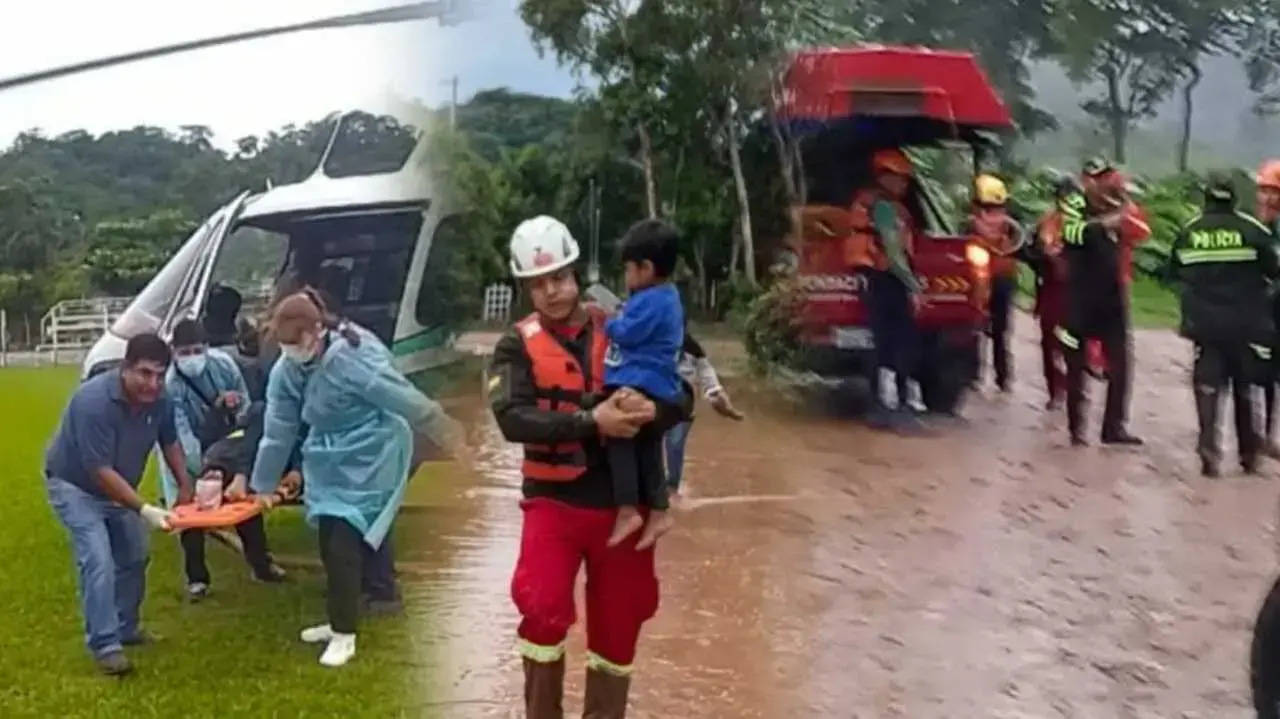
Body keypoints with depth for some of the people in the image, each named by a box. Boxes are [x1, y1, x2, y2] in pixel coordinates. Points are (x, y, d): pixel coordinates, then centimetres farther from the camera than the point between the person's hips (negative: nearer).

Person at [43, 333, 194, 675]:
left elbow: (170, 443, 5)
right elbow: (100, 470, -35)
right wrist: (144, 510, -38)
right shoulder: (94, 401, -36)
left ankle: (126, 629, 30)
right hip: (75, 486, -7)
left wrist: (185, 485, 0)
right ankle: (105, 645, -12)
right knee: (98, 562, -18)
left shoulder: (159, 400, -15)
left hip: (118, 487, 7)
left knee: (133, 557, 13)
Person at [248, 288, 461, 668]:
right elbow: (278, 431, 4)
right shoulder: (286, 370, -6)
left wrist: (448, 434, -11)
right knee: (330, 542, 14)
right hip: (329, 459, 7)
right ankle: (340, 620, 33)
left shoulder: (353, 356, -28)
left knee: (344, 544, -8)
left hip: (368, 457, -7)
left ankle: (344, 633, 7)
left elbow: (406, 400, -20)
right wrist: (263, 486, 10)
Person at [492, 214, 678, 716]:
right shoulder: (518, 346, -3)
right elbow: (512, 418, -19)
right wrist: (590, 420, -29)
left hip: (621, 503, 2)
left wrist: (654, 407, -22)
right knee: (543, 612, -15)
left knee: (617, 626, 12)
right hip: (553, 501, -2)